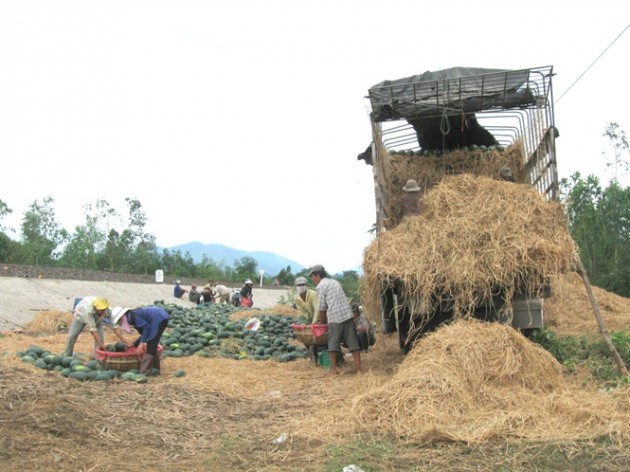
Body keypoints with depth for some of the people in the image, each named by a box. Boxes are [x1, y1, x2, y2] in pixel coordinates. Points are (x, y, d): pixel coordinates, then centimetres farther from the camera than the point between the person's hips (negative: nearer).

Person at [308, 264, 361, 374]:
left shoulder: (321, 286, 0)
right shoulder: (335, 282, 22)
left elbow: (322, 307, -1)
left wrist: (322, 321, 13)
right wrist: (324, 319, 27)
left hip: (335, 317, -6)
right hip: (348, 314, 6)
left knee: (333, 342, 3)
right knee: (352, 341, 6)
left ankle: (333, 368, 4)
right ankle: (358, 366, 4)